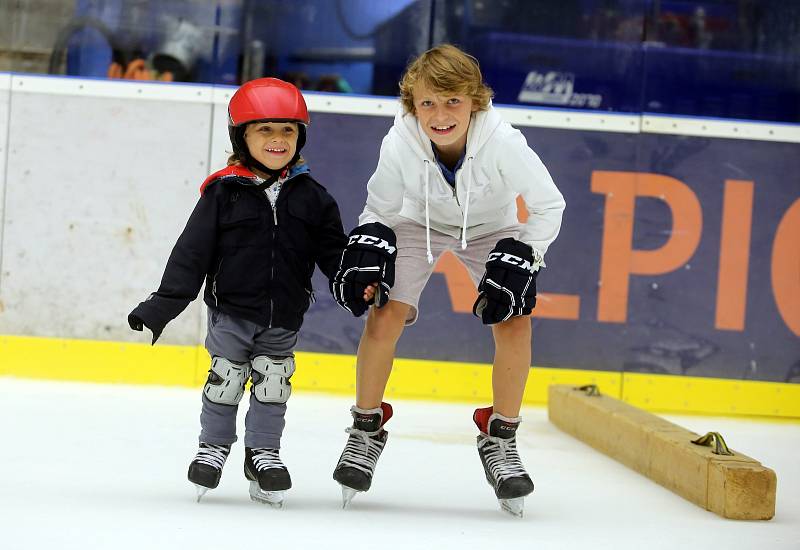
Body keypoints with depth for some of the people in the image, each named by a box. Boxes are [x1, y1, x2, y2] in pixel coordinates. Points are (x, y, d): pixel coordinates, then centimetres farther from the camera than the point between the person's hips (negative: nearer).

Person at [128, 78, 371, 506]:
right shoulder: (223, 193, -7)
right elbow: (192, 252, -7)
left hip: (283, 318, 2)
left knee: (272, 385, 8)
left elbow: (333, 250, 4)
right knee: (225, 378, 6)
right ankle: (213, 446, 25)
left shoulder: (311, 197, 1)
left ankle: (263, 452, 24)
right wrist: (163, 304, -10)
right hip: (231, 310, -2)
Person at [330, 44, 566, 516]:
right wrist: (367, 252, -27)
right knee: (384, 315, -15)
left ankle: (500, 440, 1)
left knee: (515, 322, -18)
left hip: (491, 228, -1)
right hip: (420, 223, 1)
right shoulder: (400, 142, -31)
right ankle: (366, 430, 7)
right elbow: (379, 210, -11)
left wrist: (520, 260, -28)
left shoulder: (503, 142, -36)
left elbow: (549, 206, -20)